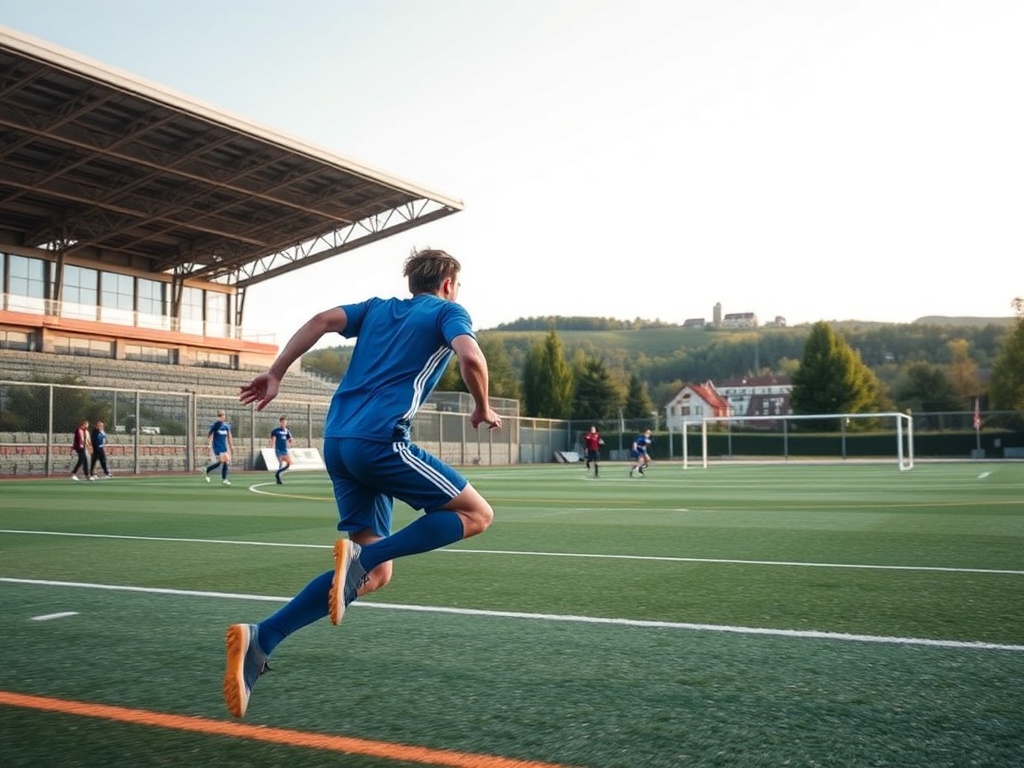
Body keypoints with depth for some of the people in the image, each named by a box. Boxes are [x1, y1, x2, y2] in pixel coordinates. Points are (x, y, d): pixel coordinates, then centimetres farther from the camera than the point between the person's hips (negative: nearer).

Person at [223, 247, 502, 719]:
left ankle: (260, 639, -4)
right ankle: (361, 554, -13)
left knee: (374, 574, 10)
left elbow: (322, 321, 10)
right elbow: (471, 358, -10)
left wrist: (275, 374, 11)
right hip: (380, 440, -7)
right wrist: (483, 409, 6)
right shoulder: (448, 312, 10)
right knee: (476, 514, 4)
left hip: (337, 442, 7)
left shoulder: (377, 309, 26)